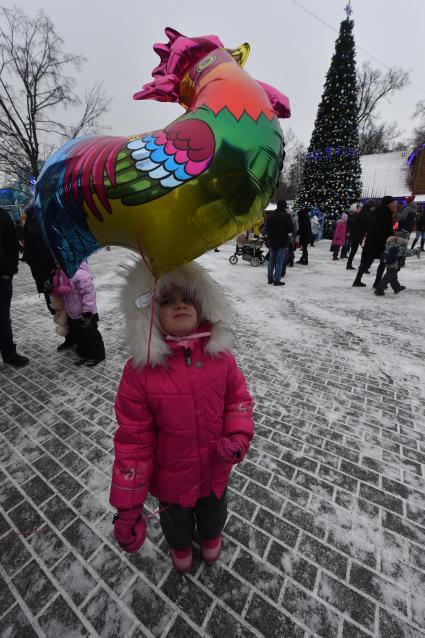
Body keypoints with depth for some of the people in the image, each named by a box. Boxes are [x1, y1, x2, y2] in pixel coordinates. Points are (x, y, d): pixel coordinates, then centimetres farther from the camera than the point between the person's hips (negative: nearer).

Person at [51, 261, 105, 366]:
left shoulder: (80, 274, -26)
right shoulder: (61, 274, 3)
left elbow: (89, 293, -27)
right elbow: (60, 293, 17)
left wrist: (87, 312, -26)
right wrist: (51, 288, -5)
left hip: (84, 314, -9)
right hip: (72, 314, 9)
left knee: (90, 335, 5)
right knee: (77, 335, 18)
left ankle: (98, 355, 21)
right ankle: (83, 354, 35)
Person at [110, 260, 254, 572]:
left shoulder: (220, 354, -21)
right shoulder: (140, 371, -29)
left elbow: (238, 398, -6)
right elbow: (133, 441, -20)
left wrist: (239, 436, -22)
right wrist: (127, 506, -13)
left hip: (216, 470, 2)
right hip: (171, 479, -1)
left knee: (214, 512, 34)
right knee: (177, 521, 32)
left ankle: (211, 538, 72)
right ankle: (181, 549, 70)